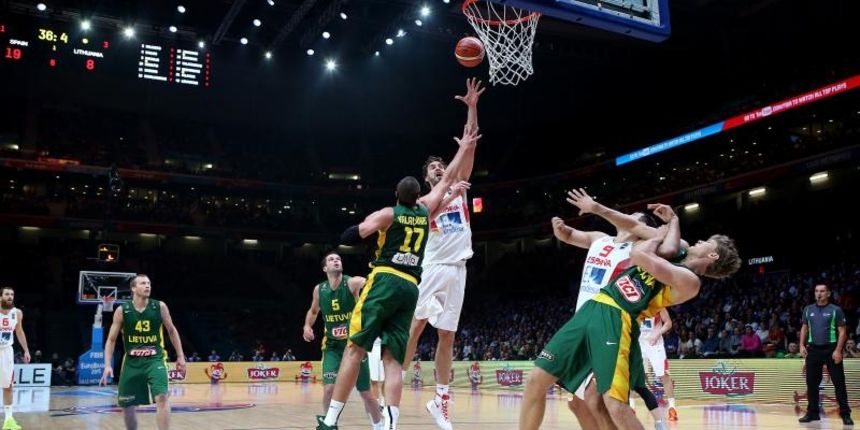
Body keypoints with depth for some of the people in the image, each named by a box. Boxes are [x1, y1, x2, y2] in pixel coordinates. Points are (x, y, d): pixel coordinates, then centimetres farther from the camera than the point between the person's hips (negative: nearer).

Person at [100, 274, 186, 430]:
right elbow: (111, 339, 2)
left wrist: (180, 356, 6)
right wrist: (107, 365, -8)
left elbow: (172, 331, 8)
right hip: (132, 361, 2)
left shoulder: (160, 307, -4)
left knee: (161, 397, -21)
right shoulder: (122, 310, -4)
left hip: (155, 359, -1)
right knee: (127, 405, 9)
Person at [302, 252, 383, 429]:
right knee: (329, 388, -16)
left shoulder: (352, 282, -13)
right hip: (332, 346, 2)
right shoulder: (319, 289, -1)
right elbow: (313, 311, 18)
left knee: (365, 392, 6)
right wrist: (307, 326, 0)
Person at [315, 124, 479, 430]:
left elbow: (349, 237, -5)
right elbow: (447, 179, 27)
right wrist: (465, 149, 34)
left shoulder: (388, 214, 5)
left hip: (384, 281, -3)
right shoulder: (425, 212, 15)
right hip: (410, 288, 4)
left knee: (354, 349, -5)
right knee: (393, 360, 0)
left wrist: (372, 225, 14)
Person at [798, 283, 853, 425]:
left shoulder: (836, 310, -3)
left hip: (831, 349, -4)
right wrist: (802, 345, 4)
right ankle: (812, 412, 15)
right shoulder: (808, 309, 9)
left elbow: (842, 331, -5)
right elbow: (804, 328, 16)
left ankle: (845, 414, 7)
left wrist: (838, 350, -13)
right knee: (811, 382, 6)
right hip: (813, 349, 4)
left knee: (839, 382, -1)